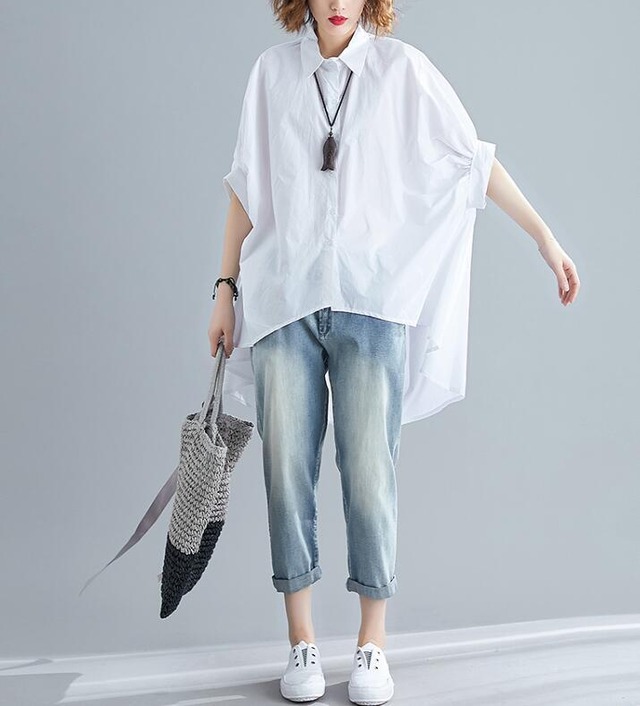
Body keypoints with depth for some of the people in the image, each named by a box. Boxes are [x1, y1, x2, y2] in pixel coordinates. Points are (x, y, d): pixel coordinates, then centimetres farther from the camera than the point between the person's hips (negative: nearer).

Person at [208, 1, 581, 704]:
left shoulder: (402, 67, 4)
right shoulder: (272, 70, 10)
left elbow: (475, 161, 5)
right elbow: (246, 185, 14)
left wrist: (546, 239, 2)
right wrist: (227, 288, 12)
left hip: (371, 302, -2)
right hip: (281, 300, 2)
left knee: (369, 471, -3)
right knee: (286, 467, 1)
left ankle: (372, 646, 13)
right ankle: (301, 643, 15)